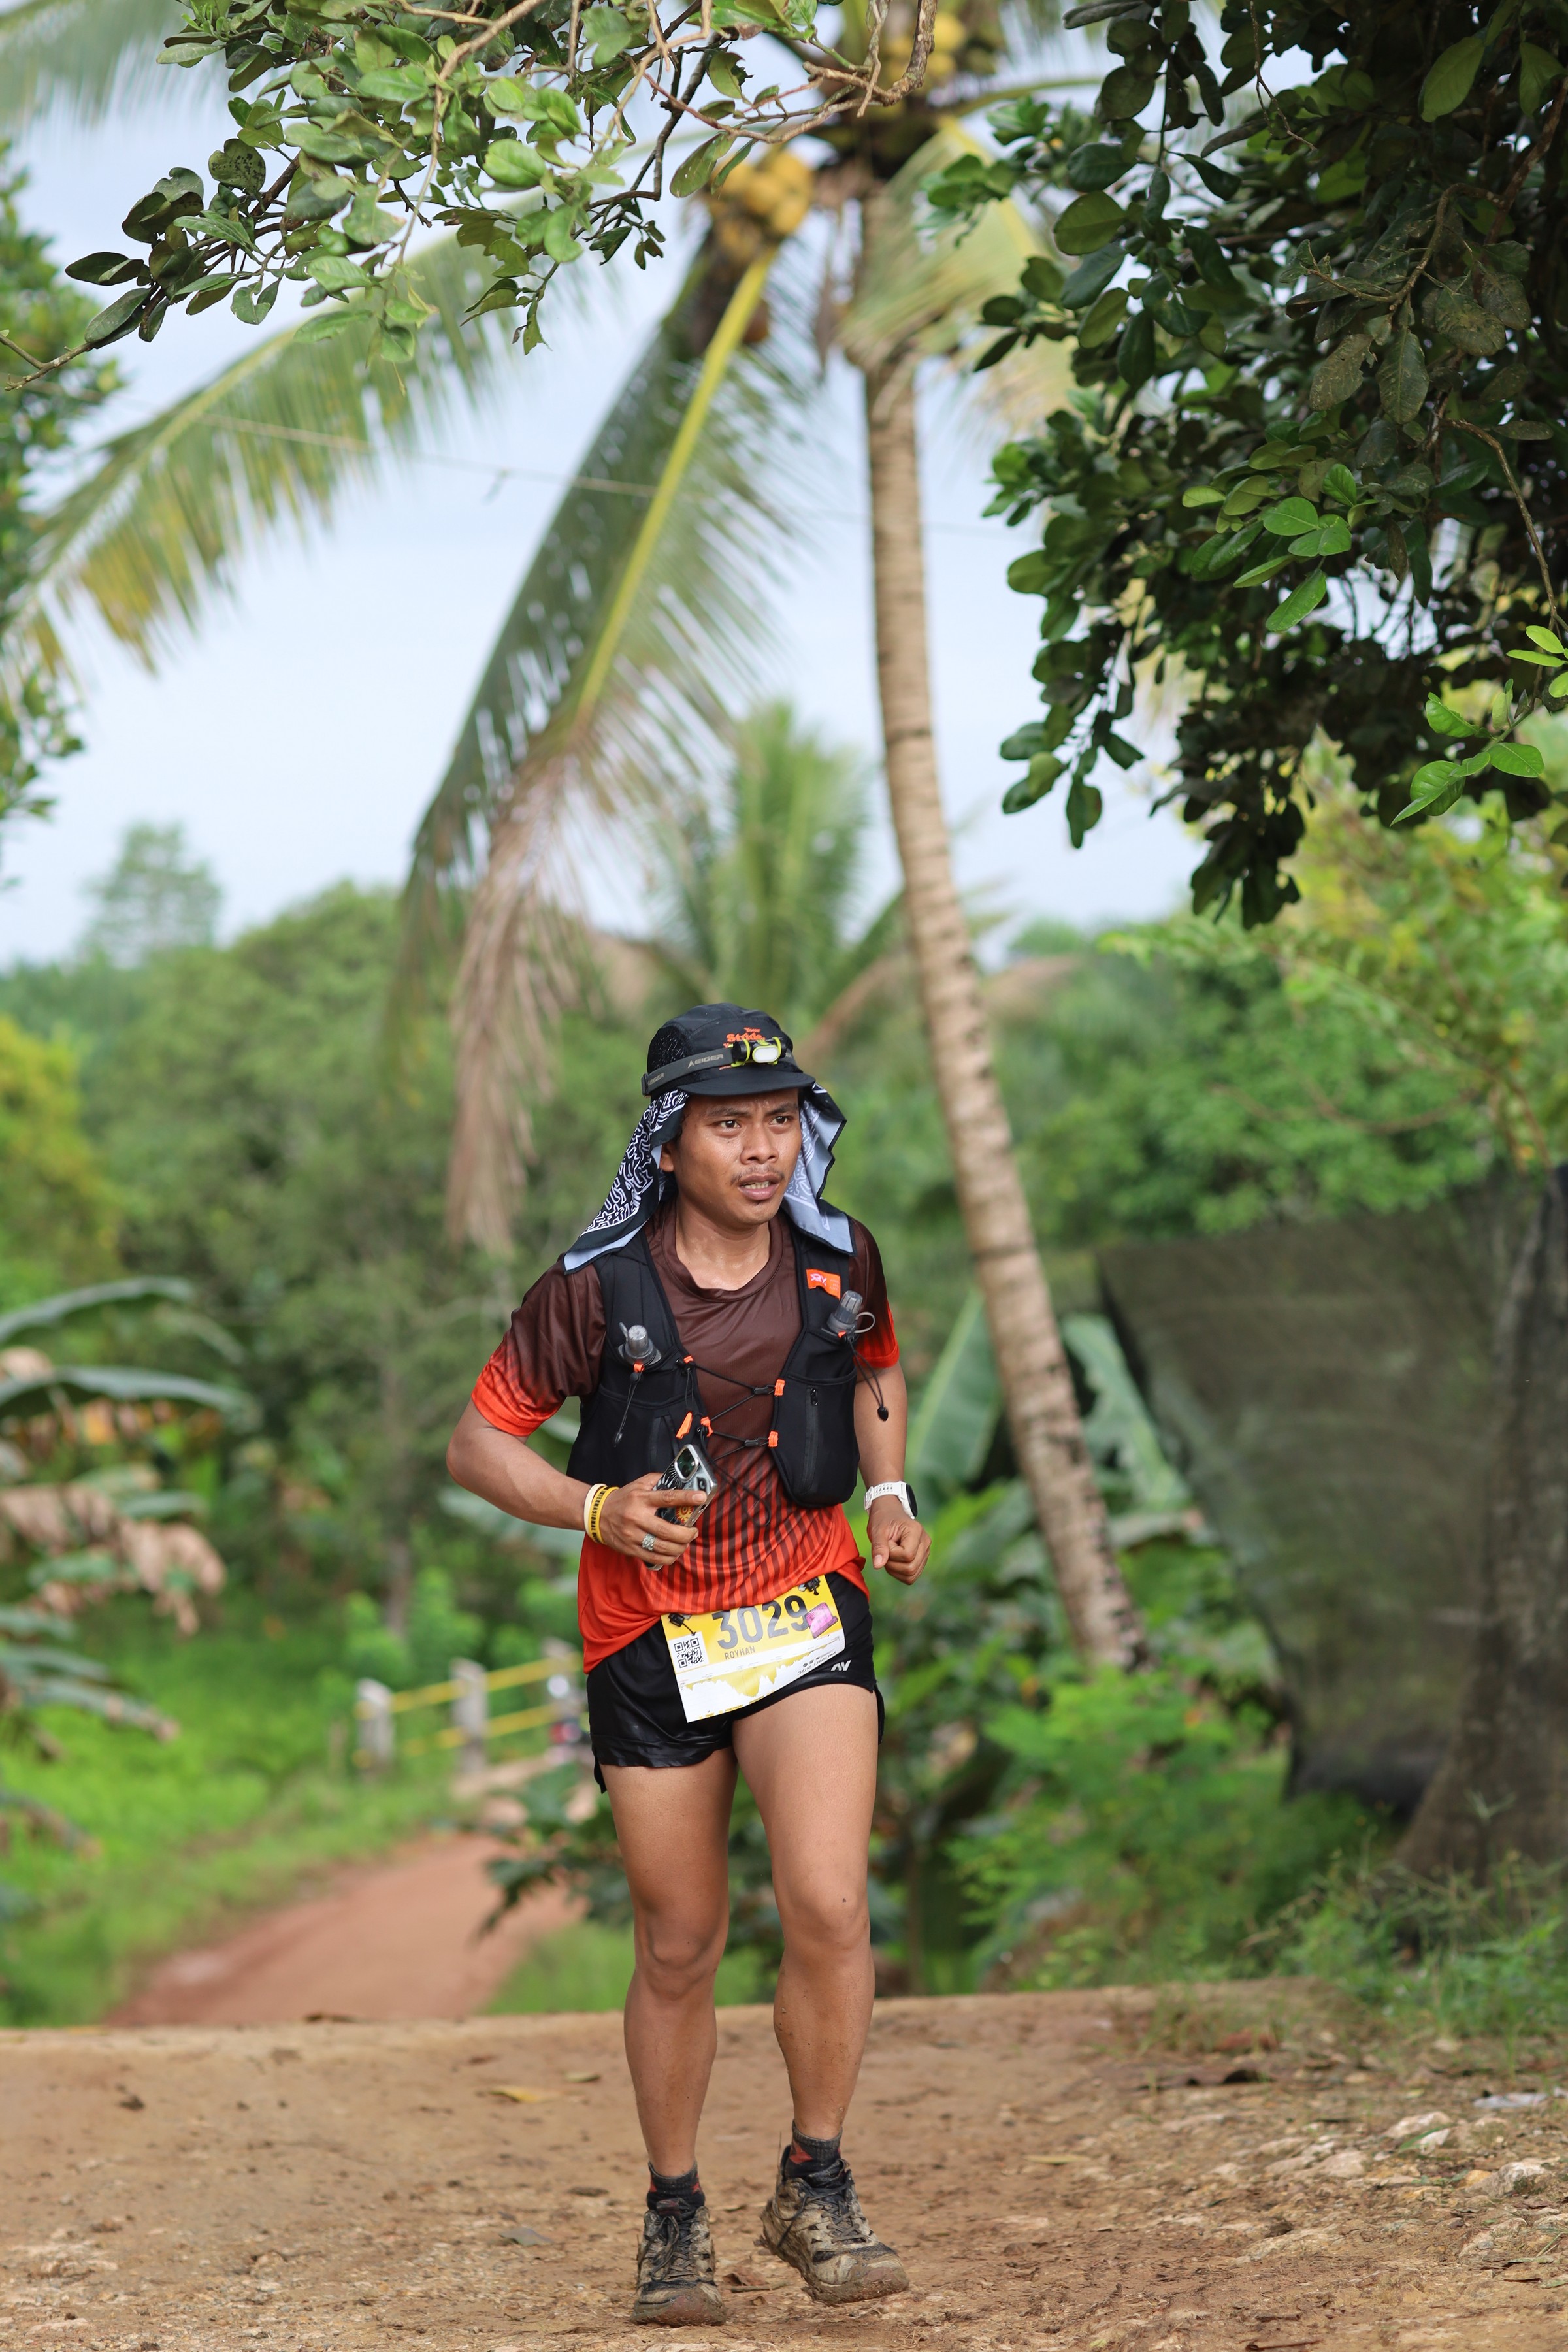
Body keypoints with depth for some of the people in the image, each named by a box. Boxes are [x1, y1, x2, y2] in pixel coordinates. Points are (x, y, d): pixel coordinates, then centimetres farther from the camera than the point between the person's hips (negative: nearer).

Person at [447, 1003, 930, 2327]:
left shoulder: (839, 1260, -1)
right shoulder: (598, 1287, -11)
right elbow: (479, 1444, -3)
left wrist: (891, 1493, 6)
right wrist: (599, 1508, -19)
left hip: (806, 1610, 1)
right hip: (650, 1640, -1)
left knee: (828, 1907, -18)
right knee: (679, 1947, 7)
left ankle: (815, 2187, 2)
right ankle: (674, 2216, 27)